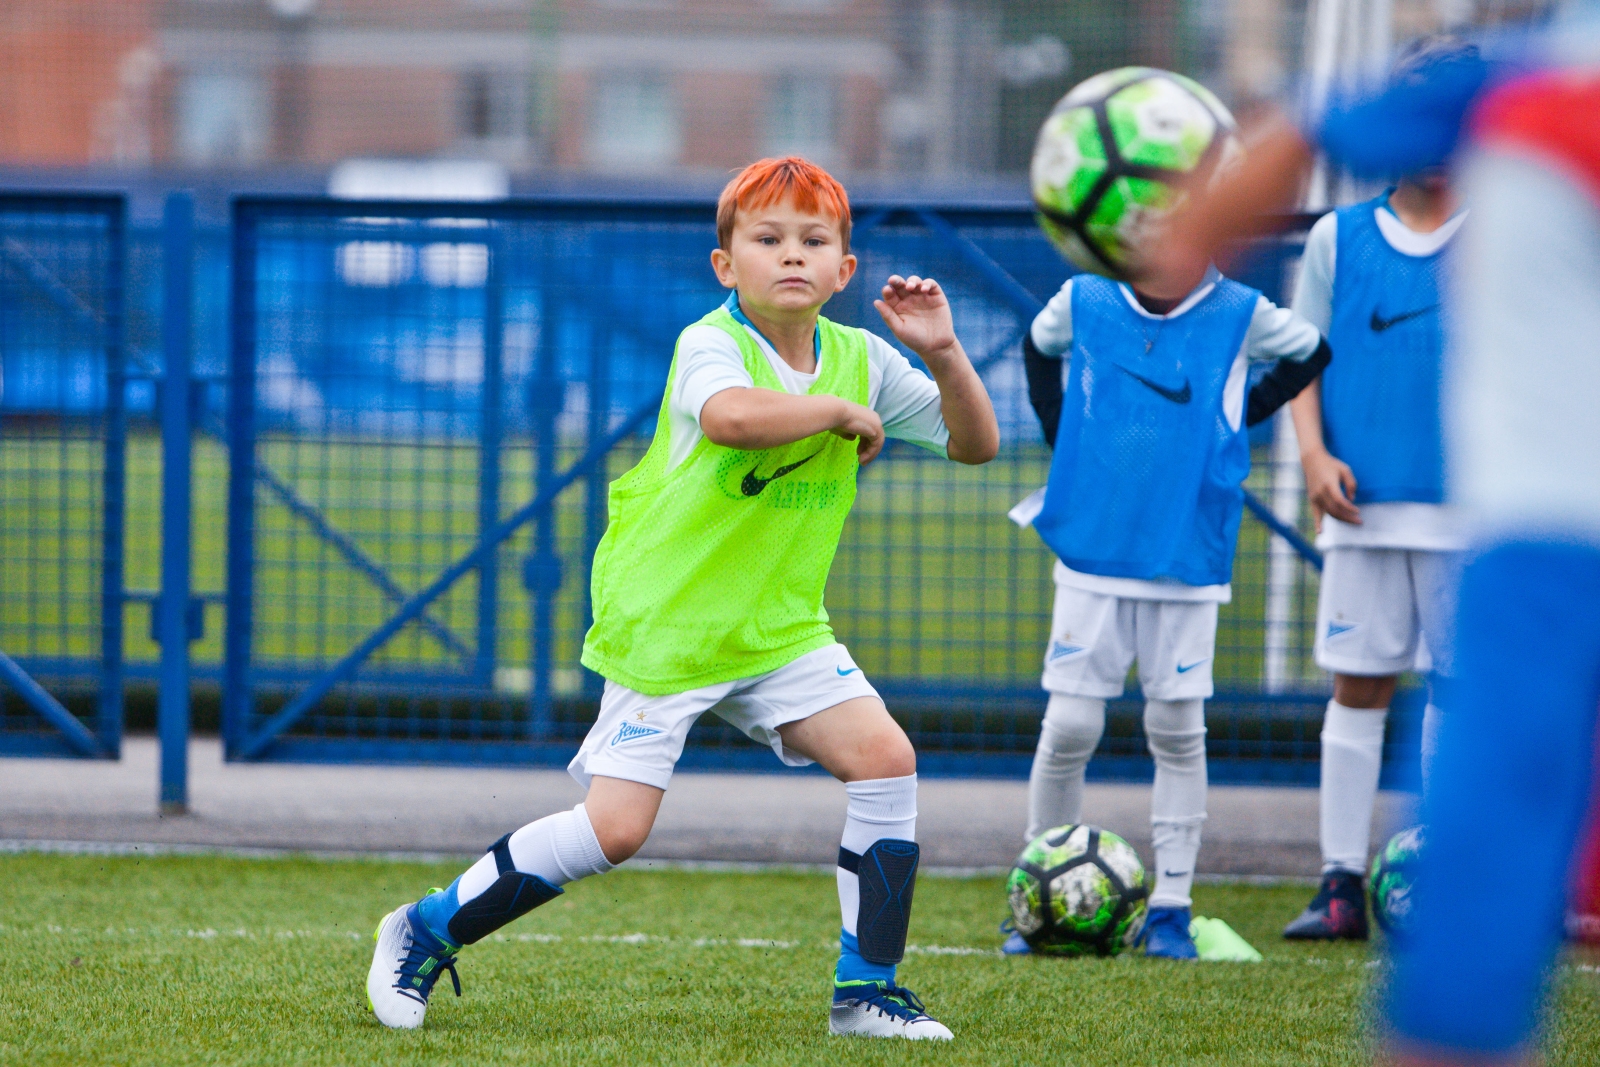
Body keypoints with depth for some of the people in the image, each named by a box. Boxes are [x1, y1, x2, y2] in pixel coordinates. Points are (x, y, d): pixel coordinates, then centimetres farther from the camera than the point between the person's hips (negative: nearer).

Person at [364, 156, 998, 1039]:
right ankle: (425, 934, 10)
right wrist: (842, 412, -26)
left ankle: (866, 990, -4)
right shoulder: (710, 345, -17)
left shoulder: (861, 360, 2)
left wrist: (942, 352, -11)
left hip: (781, 627, 6)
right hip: (663, 624, -6)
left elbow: (976, 443, 6)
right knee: (613, 829, -10)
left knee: (884, 757, -14)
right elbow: (732, 414, -41)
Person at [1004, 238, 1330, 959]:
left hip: (1187, 559, 0)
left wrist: (1239, 417, 9)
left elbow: (1312, 353, 16)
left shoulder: (1239, 314, -2)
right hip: (1092, 548, 1)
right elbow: (1038, 348, 22)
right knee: (1069, 727, -3)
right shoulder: (1084, 302, 1)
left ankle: (1170, 906, 7)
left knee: (1178, 729, 1)